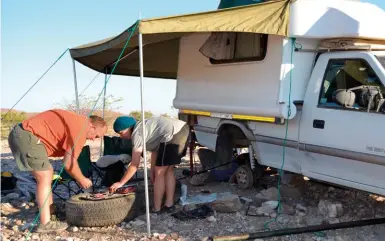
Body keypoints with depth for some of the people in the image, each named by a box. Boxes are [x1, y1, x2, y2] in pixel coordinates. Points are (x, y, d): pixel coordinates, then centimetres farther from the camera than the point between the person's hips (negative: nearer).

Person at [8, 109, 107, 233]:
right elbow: (69, 163, -14)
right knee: (45, 178, -9)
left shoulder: (76, 122, 17)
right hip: (27, 136, -11)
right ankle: (45, 223, -9)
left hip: (22, 134, 11)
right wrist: (82, 180, 1)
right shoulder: (80, 128, -14)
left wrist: (79, 178, 20)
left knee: (48, 172, 20)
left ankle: (50, 209, 31)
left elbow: (69, 157, 22)